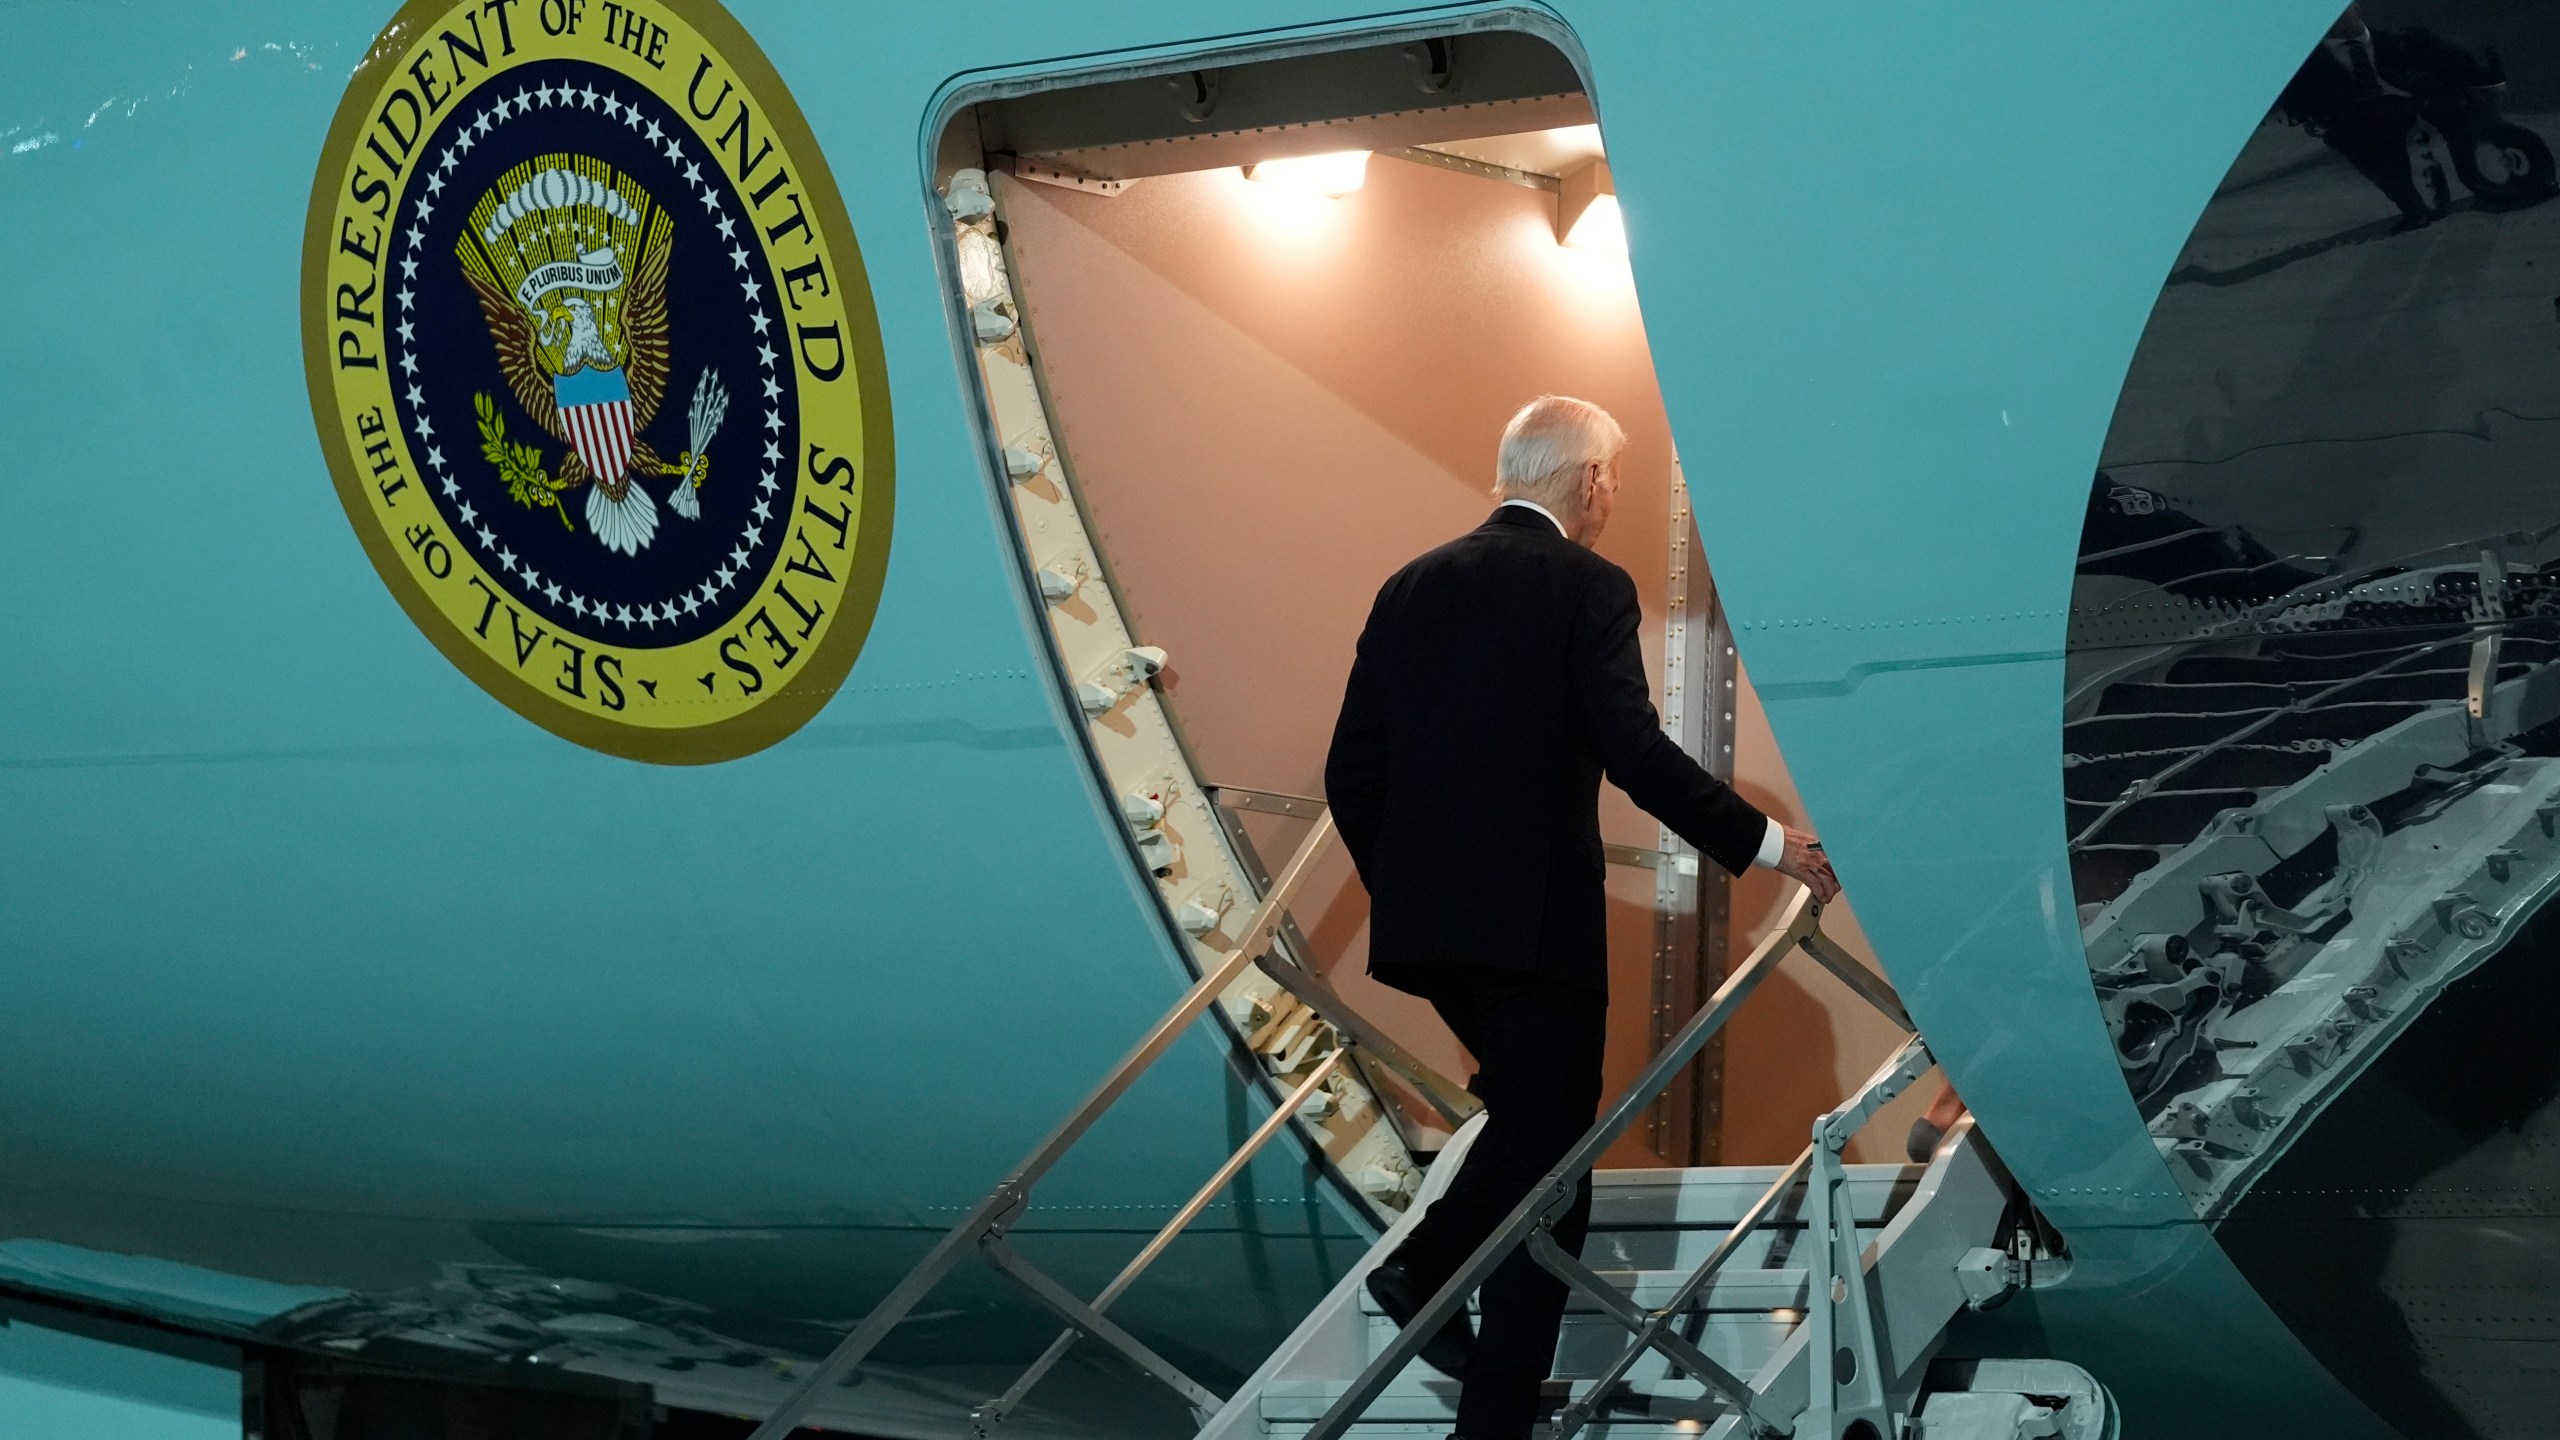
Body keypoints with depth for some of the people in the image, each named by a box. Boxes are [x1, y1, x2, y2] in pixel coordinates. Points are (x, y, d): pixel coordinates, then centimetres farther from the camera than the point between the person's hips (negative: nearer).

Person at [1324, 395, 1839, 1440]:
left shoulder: (1411, 588, 11)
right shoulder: (1587, 589, -6)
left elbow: (1351, 773, 11)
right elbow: (1634, 751, -14)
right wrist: (1766, 843, -6)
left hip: (1421, 922, 6)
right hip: (1536, 921, -6)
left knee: (1529, 1111, 25)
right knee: (1546, 1161, 2)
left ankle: (1427, 1267, 8)